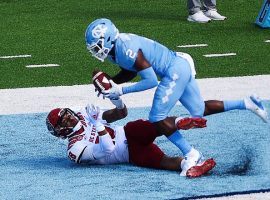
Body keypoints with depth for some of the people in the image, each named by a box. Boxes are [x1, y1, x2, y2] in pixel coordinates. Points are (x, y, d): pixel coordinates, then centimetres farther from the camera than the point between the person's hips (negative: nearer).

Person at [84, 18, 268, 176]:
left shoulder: (126, 50, -26)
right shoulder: (114, 48, 3)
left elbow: (151, 81, -25)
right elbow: (130, 72, 19)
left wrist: (121, 91, -22)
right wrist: (111, 83, 2)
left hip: (176, 71, -10)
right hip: (181, 66, 10)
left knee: (158, 118, -11)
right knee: (199, 112, 19)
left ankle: (191, 154, -4)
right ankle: (247, 103, 24)